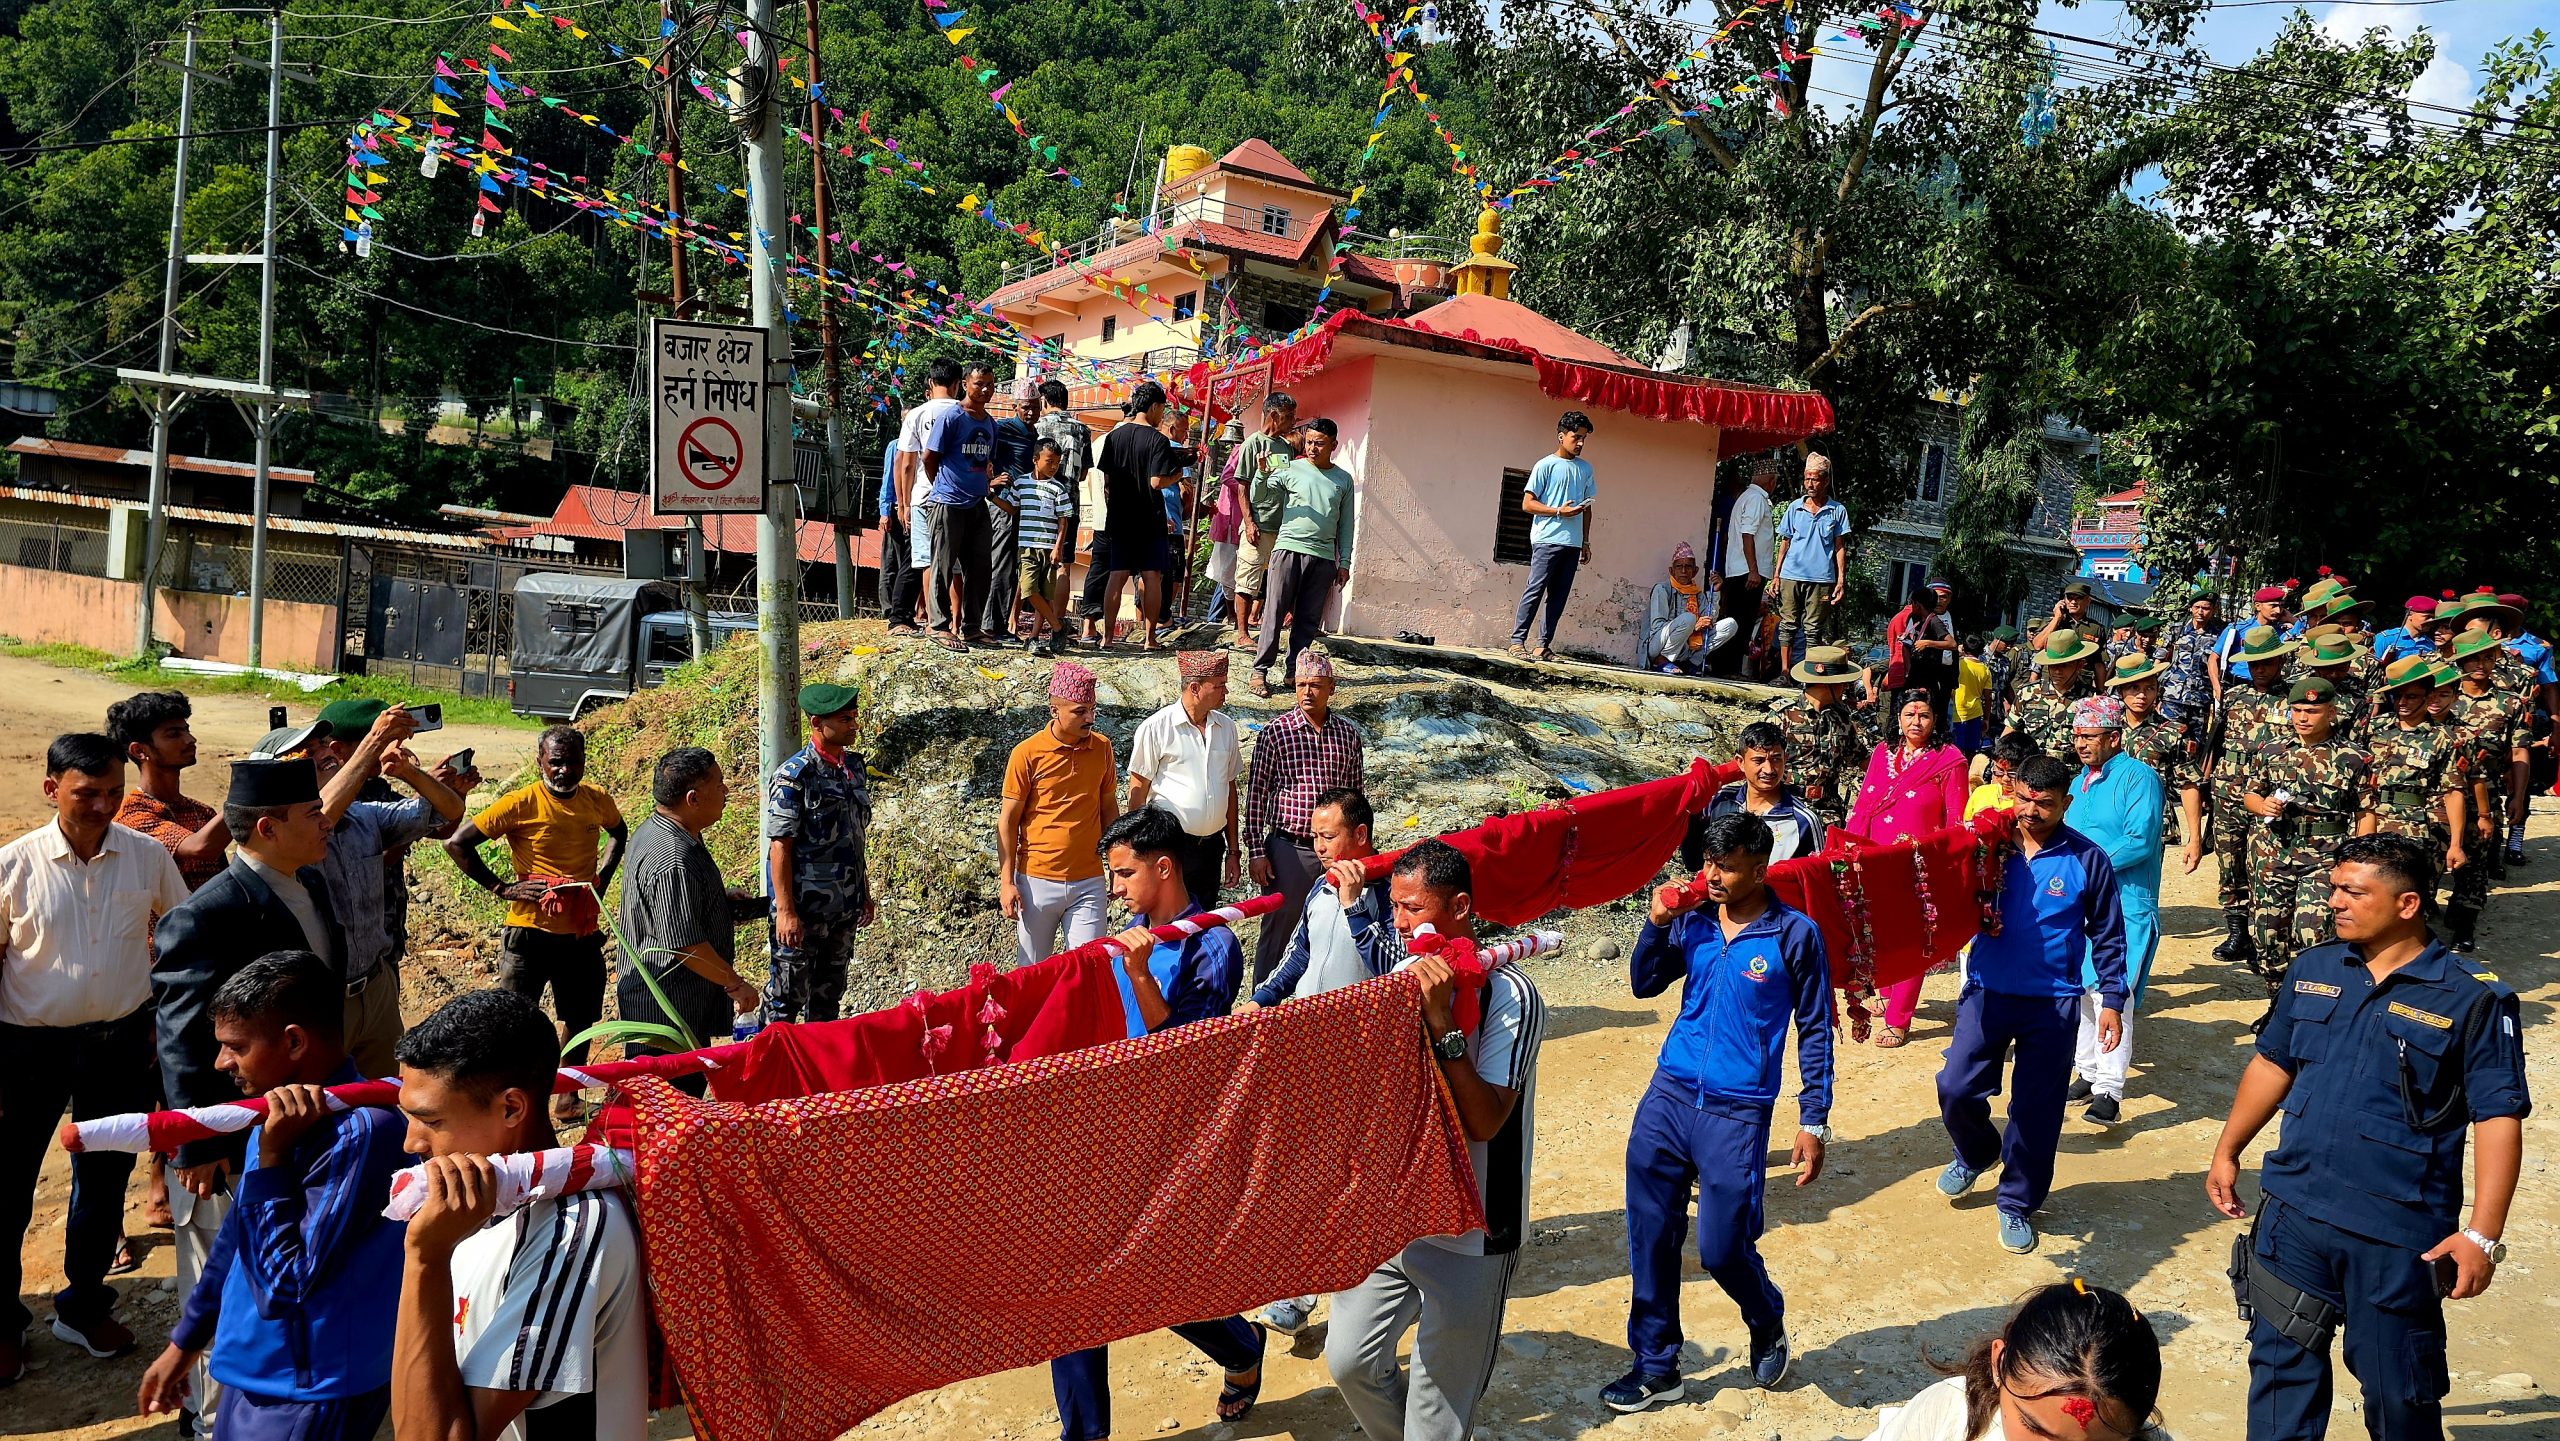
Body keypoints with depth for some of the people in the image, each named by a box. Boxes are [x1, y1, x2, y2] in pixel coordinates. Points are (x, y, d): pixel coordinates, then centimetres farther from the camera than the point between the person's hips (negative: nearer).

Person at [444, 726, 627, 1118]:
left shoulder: (597, 800, 1)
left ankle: (568, 1092, 30)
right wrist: (501, 887, -12)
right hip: (531, 929, -4)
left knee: (580, 1018, 14)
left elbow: (619, 834, 24)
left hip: (582, 931, 5)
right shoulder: (520, 804, -13)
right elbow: (457, 844, -11)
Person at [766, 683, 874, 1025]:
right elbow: (780, 846, -16)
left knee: (830, 992, 18)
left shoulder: (854, 766, 6)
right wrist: (785, 911, -19)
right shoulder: (793, 776, -16)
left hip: (844, 907, 7)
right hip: (804, 908, -7)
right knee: (788, 996, 3)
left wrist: (864, 893, 16)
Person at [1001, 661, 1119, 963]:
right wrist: (1006, 882, -7)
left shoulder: (1102, 747, 2)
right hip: (1037, 881, -2)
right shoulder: (1027, 754, -8)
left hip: (1089, 882, 2)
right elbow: (1008, 820, -4)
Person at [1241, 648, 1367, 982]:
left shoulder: (1349, 734, 4)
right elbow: (1256, 794, -4)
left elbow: (1358, 792, 11)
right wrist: (1256, 851, -7)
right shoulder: (1276, 733, -5)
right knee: (1278, 932, 6)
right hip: (1288, 850, -3)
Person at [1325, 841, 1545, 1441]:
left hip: (1469, 1235, -6)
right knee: (1349, 1360, 13)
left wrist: (1441, 1020, -31)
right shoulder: (1405, 974, 2)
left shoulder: (1509, 996, -18)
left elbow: (1484, 1121, -25)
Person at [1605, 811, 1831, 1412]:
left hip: (1737, 1113, -3)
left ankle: (1767, 1324, 32)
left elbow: (1814, 1031, 0)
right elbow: (1645, 985, 11)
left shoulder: (1795, 934, -6)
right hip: (1668, 1096, 4)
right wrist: (1656, 924, -6)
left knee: (1722, 1249, -1)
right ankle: (1655, 1366, 23)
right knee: (1651, 1238, 7)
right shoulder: (1693, 921, 1)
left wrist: (1813, 1122, -2)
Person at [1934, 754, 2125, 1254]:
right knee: (1956, 1087, -3)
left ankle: (2017, 1204, 24)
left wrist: (2112, 1001, 1)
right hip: (1988, 990, 1)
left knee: (2037, 1108, 5)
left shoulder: (2087, 860, -6)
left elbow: (2107, 935, 3)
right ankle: (1976, 1154, 29)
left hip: (2053, 1002, -1)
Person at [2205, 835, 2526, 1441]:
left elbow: (2499, 1118, -12)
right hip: (2293, 1211, 5)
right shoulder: (2314, 970, 5)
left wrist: (2482, 1234, -18)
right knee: (2282, 1364, 16)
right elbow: (2272, 1063, 16)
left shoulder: (2473, 999, -10)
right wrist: (2227, 1151, 16)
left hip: (2398, 1236, -4)